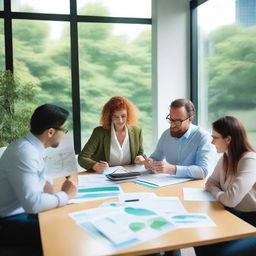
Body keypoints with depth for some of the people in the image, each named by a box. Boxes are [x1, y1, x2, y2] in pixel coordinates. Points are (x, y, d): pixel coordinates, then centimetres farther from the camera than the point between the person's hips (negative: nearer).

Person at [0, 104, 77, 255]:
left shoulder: (32, 146, 2)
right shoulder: (25, 153, -27)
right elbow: (33, 203, -34)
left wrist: (44, 183, -3)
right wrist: (65, 195, -19)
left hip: (23, 210, 9)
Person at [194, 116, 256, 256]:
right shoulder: (225, 157, 2)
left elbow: (230, 199, -33)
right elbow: (211, 183, 13)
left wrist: (216, 192, -11)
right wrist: (217, 192, -10)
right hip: (234, 215, 8)